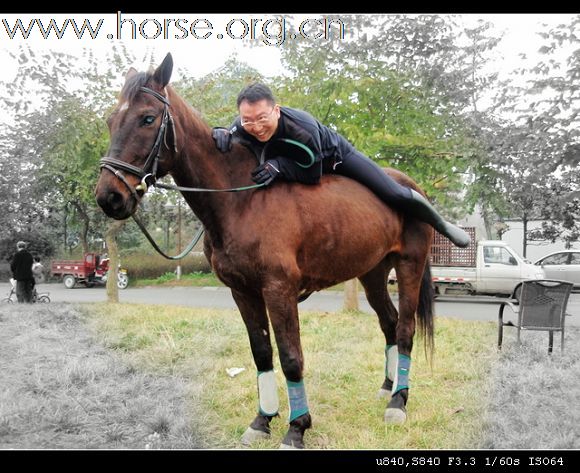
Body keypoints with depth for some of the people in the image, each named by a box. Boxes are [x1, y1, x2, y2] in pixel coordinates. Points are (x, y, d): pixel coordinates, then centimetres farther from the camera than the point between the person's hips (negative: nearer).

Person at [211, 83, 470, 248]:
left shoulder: (302, 127, -45)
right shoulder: (243, 128, -32)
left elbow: (312, 174, -35)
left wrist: (279, 165, -49)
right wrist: (221, 133, -38)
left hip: (335, 155, -4)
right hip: (292, 163, 4)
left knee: (396, 195, -5)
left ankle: (442, 225, 23)